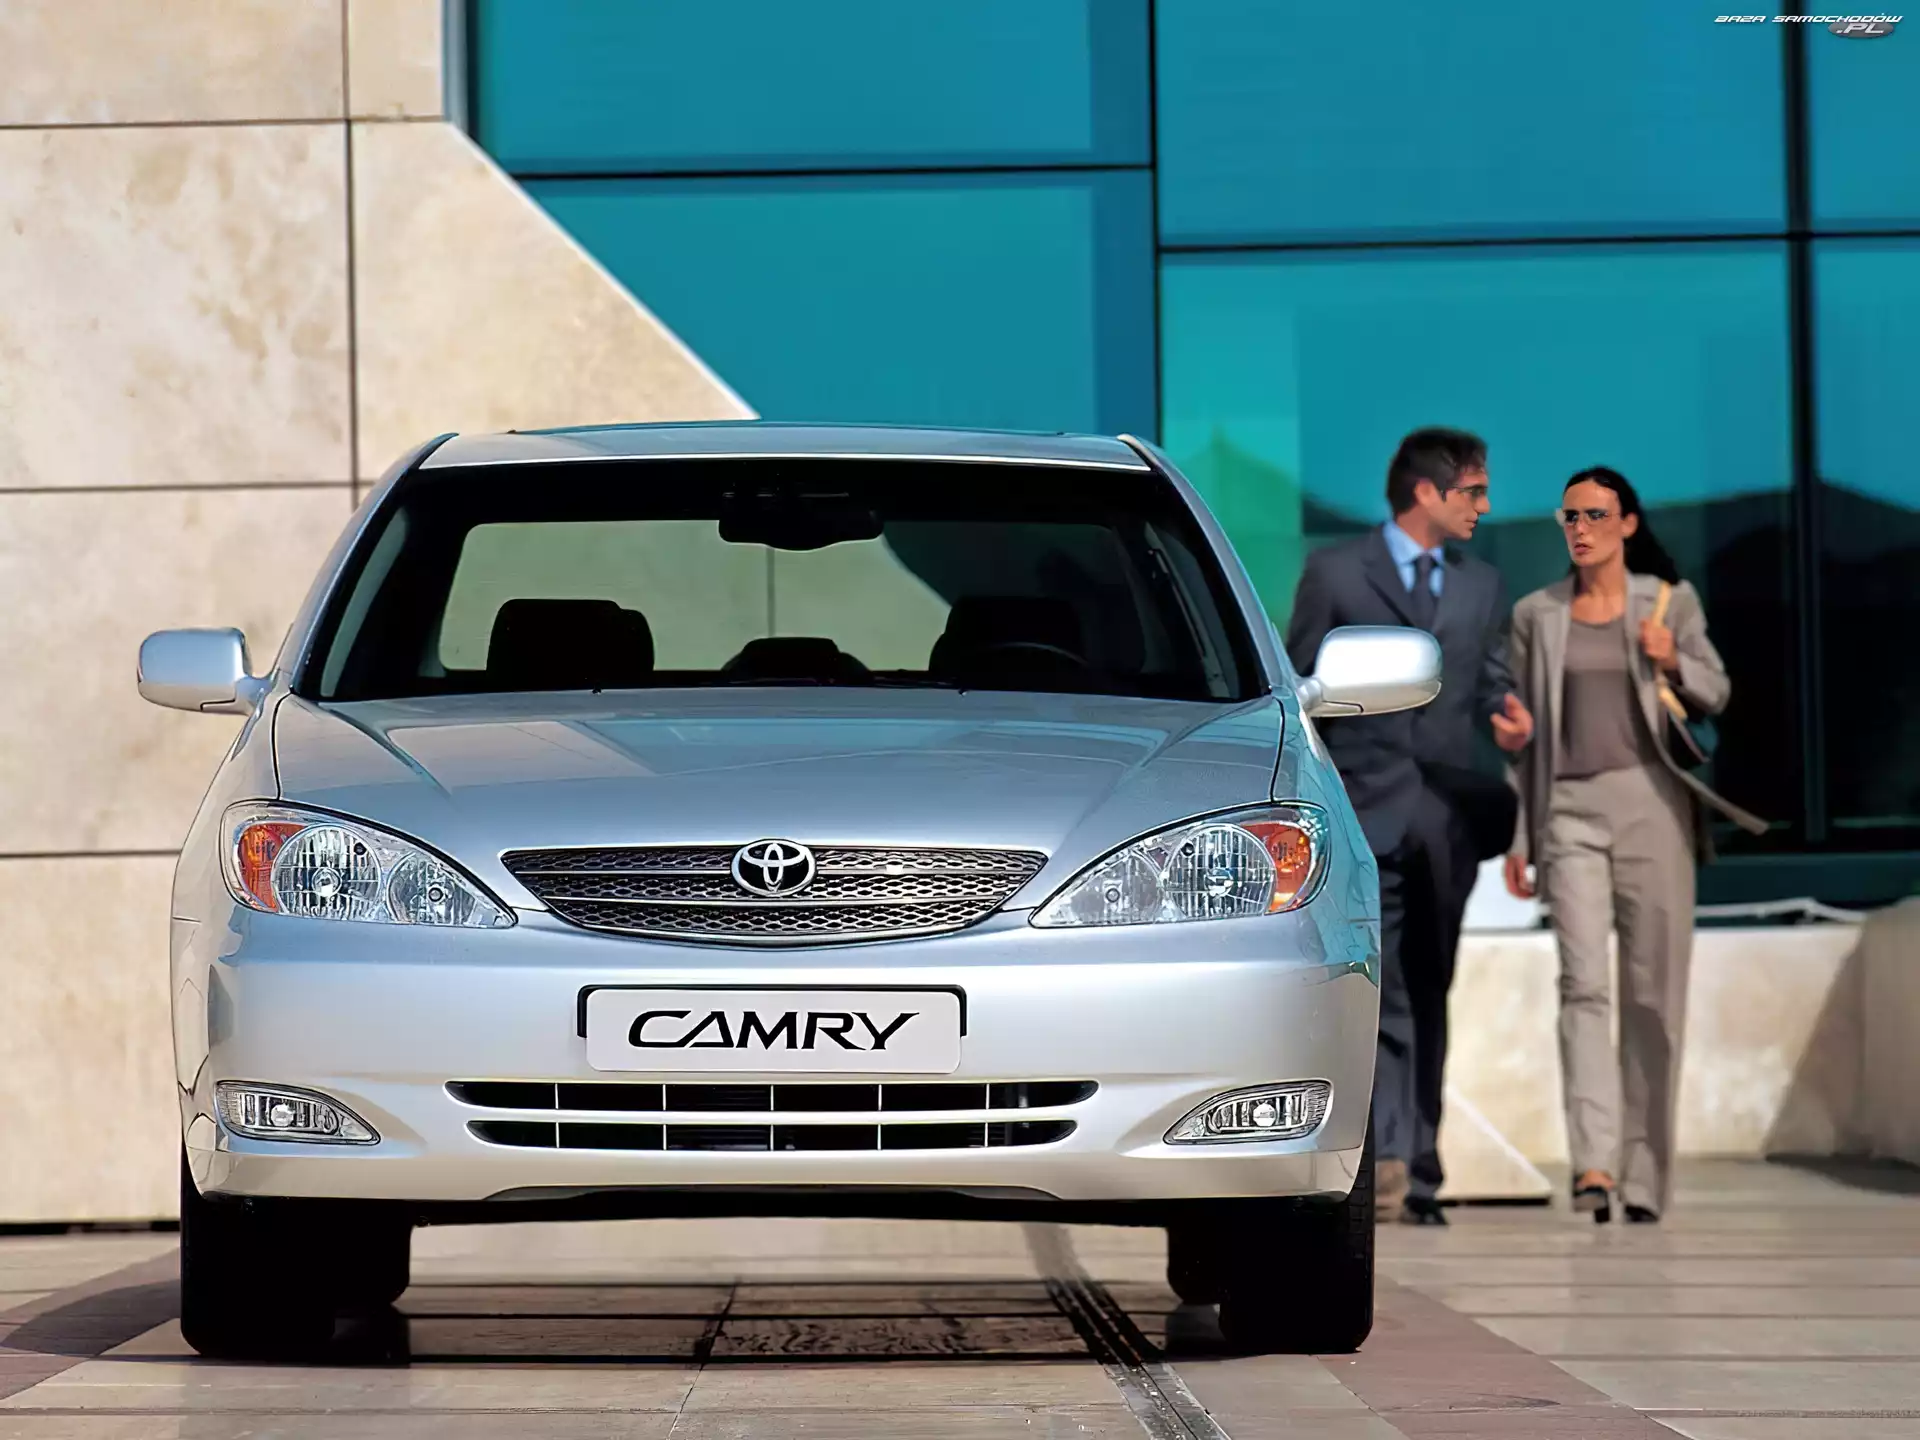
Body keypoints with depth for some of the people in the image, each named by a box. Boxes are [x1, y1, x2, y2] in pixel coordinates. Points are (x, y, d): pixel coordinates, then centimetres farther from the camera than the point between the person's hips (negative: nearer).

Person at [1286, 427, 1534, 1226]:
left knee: (1430, 995, 7)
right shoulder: (1335, 573, 1)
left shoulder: (1481, 584, 16)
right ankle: (1385, 1158, -18)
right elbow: (1299, 693, 2)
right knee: (1382, 994, -14)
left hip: (1448, 817, 5)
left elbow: (1491, 683, 17)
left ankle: (1419, 1170, 10)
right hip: (1366, 808, -5)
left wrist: (1511, 720, -7)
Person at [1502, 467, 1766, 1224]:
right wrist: (1517, 837, 8)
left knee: (1653, 992, 1)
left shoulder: (1669, 602, 5)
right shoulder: (1536, 614, 9)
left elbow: (1715, 697, 10)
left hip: (1652, 805, 0)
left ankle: (1645, 1174, 9)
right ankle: (1593, 1162, -25)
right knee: (1583, 980, -15)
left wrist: (1675, 661, -10)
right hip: (1571, 812, 0)